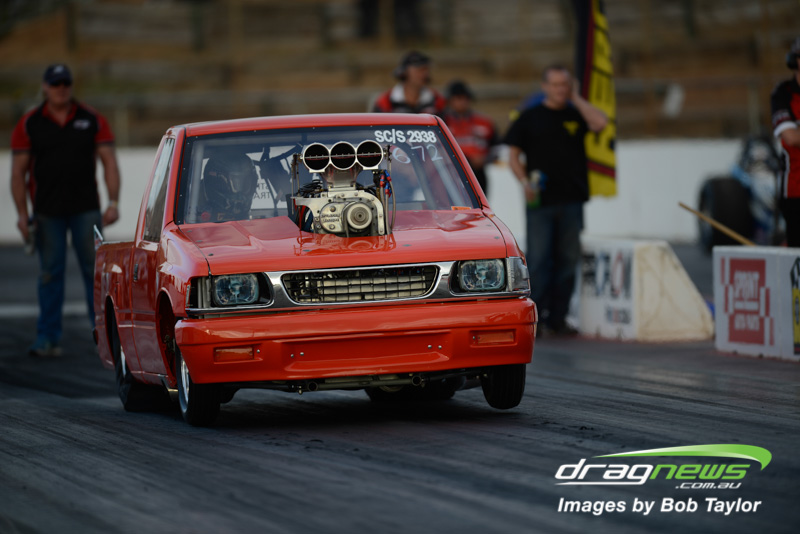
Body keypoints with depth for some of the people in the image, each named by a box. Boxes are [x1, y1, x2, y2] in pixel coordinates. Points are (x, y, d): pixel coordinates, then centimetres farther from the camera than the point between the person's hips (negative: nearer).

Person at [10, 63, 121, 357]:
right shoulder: (29, 124, 3)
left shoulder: (92, 120, 4)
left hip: (86, 209, 0)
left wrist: (113, 203, -6)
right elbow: (18, 172, 3)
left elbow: (109, 162, 4)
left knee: (95, 270, -1)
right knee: (50, 273, 2)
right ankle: (47, 338, 6)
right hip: (47, 212, 0)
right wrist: (22, 213, -5)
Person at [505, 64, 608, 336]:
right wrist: (525, 182, -10)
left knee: (567, 258, 4)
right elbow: (513, 155, 6)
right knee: (538, 259, -5)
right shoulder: (530, 117, 6)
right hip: (540, 201, -3)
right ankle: (534, 316, 0)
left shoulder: (576, 115, 11)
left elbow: (600, 122, -10)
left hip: (571, 201, 3)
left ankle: (557, 317, 11)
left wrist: (576, 98, -2)